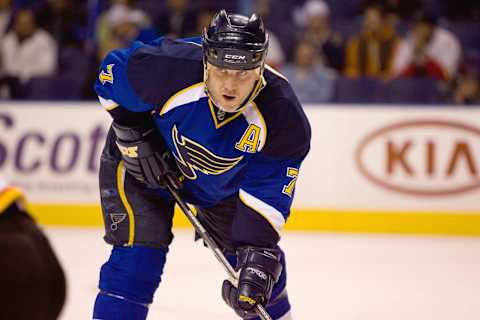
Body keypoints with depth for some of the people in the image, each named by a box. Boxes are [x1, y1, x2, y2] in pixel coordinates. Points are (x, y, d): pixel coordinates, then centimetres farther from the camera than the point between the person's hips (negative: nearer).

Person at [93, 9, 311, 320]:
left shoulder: (282, 115, -32)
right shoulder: (165, 68, -38)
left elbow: (267, 190, -26)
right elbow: (112, 72, -17)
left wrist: (258, 249, -35)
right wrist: (134, 136, -18)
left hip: (223, 182, 3)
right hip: (140, 163, -3)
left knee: (263, 265, 8)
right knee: (139, 254, -16)